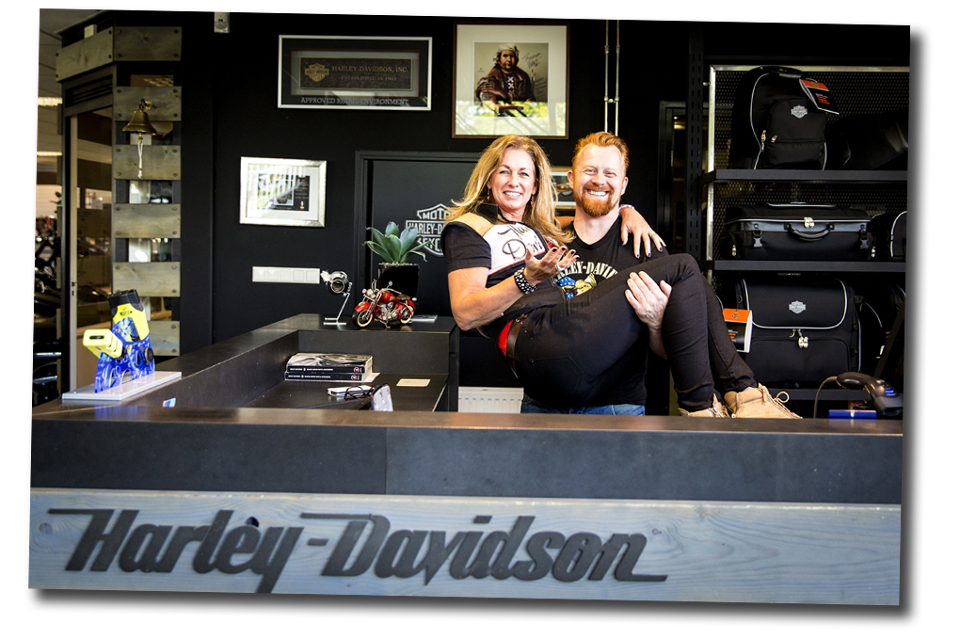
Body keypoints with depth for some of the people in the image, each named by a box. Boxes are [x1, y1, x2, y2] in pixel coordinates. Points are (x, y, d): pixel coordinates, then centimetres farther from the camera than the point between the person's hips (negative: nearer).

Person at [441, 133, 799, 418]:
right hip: (540, 342, -8)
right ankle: (700, 409, -16)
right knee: (682, 270, -10)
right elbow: (465, 314, -3)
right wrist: (528, 279, -16)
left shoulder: (540, 228, 35)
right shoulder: (470, 227, 11)